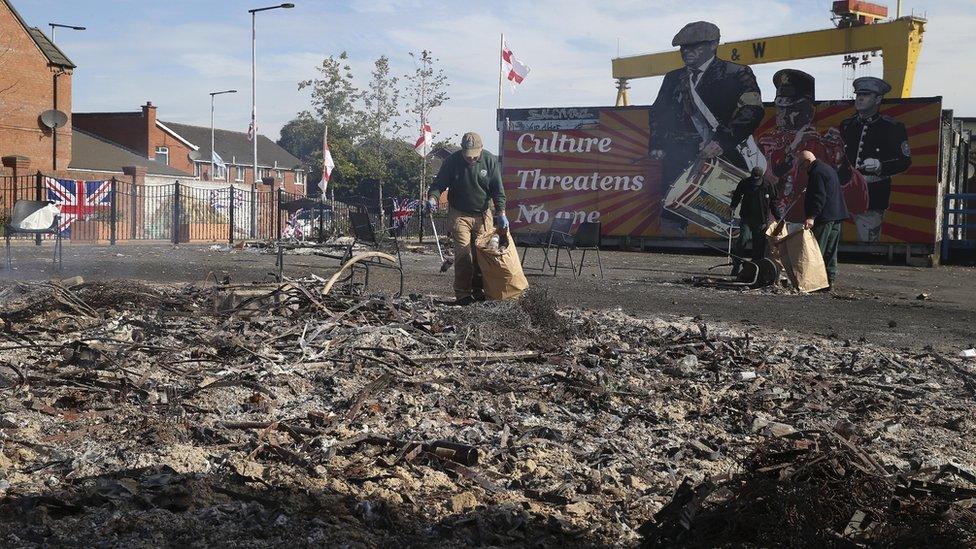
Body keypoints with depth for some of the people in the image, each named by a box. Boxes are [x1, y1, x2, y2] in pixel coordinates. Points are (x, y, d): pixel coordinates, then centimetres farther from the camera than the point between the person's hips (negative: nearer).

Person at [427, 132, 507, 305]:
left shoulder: (490, 161, -6)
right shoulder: (452, 161, -9)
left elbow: (498, 190, -3)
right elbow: (439, 184, -2)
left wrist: (501, 212, -14)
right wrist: (432, 197, -22)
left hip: (483, 214, 2)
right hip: (460, 215, -2)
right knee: (463, 255, -9)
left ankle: (479, 290, 15)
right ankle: (462, 294, -4)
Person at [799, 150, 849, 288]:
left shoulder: (817, 173, -12)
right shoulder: (828, 169, 21)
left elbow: (819, 197, -22)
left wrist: (811, 217, -27)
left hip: (824, 217, -10)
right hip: (836, 216, 10)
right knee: (831, 251, 11)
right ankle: (830, 279, 13)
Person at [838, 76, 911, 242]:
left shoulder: (892, 128, 2)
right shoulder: (846, 125, 15)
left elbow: (905, 161, 0)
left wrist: (880, 166, -15)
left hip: (873, 196, -3)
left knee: (868, 242, -3)